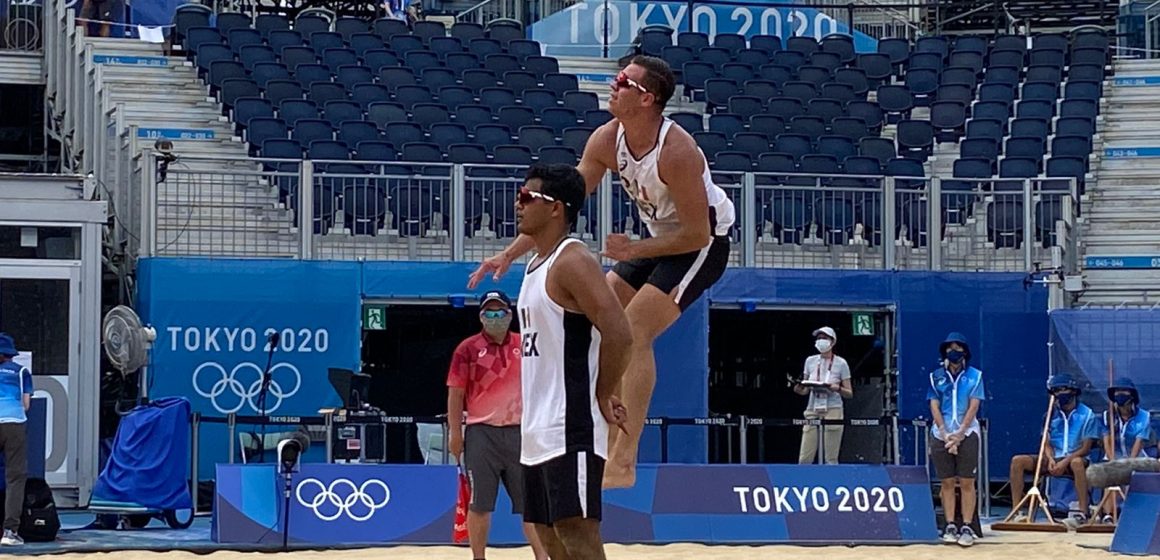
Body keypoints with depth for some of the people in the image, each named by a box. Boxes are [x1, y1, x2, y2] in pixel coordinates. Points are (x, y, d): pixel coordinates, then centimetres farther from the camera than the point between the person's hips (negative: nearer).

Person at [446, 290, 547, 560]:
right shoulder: (468, 349, 0)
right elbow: (456, 393, -1)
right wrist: (455, 433, -7)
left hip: (519, 432, 2)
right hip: (481, 433, -2)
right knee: (479, 504, 1)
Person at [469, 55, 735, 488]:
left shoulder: (675, 151, -31)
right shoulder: (607, 140, -10)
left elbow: (697, 233, -26)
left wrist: (634, 251, -25)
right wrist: (512, 253, -8)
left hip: (704, 243, -9)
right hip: (660, 240, 9)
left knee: (634, 330, -22)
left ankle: (622, 464, -24)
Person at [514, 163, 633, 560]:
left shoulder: (572, 260, -13)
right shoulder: (537, 266, 17)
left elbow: (619, 334, -22)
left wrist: (602, 397, -13)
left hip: (571, 430, -10)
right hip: (539, 430, 10)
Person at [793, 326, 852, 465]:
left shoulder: (841, 363, 1)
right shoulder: (810, 361, 11)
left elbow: (849, 394, 3)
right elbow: (804, 390, 14)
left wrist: (837, 388, -17)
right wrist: (797, 388, -9)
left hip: (832, 411, -3)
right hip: (813, 411, 3)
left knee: (831, 459, -6)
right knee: (804, 458, -4)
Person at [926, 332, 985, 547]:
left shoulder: (974, 376, 4)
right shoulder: (936, 376, 8)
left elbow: (974, 406, -2)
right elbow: (934, 406, 4)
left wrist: (959, 434, -11)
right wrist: (946, 434, -8)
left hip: (967, 434, -2)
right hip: (941, 434, 2)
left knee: (967, 482, -4)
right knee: (947, 482, 3)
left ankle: (967, 527, -4)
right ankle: (950, 526, 6)